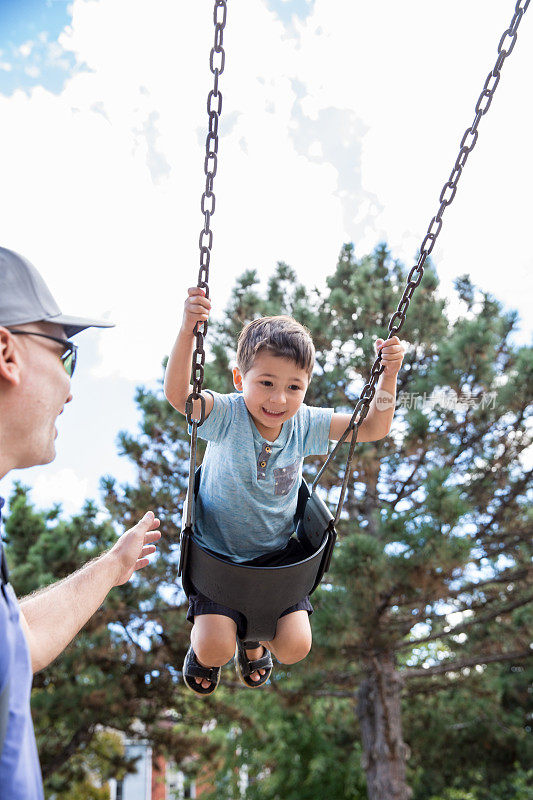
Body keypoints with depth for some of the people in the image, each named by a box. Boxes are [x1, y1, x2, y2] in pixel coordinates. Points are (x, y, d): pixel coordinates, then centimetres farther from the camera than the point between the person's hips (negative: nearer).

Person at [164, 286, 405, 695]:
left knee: (296, 647, -5)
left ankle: (254, 636, 34)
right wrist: (187, 332, -54)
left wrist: (389, 375, -22)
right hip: (218, 553, -3)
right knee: (214, 650, -14)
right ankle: (205, 639, 28)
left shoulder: (304, 424, -11)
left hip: (277, 554, 3)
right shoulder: (226, 415, -21)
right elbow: (177, 394, -40)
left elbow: (373, 428, -8)